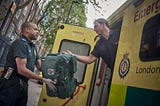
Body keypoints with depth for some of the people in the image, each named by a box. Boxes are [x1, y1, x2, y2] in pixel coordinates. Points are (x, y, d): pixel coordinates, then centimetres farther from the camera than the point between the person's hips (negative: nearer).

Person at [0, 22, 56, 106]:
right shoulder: (20, 43, -14)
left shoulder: (32, 47, 15)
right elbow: (21, 70, -23)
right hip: (11, 84, -9)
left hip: (23, 86, 9)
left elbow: (40, 66, 10)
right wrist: (44, 80, -18)